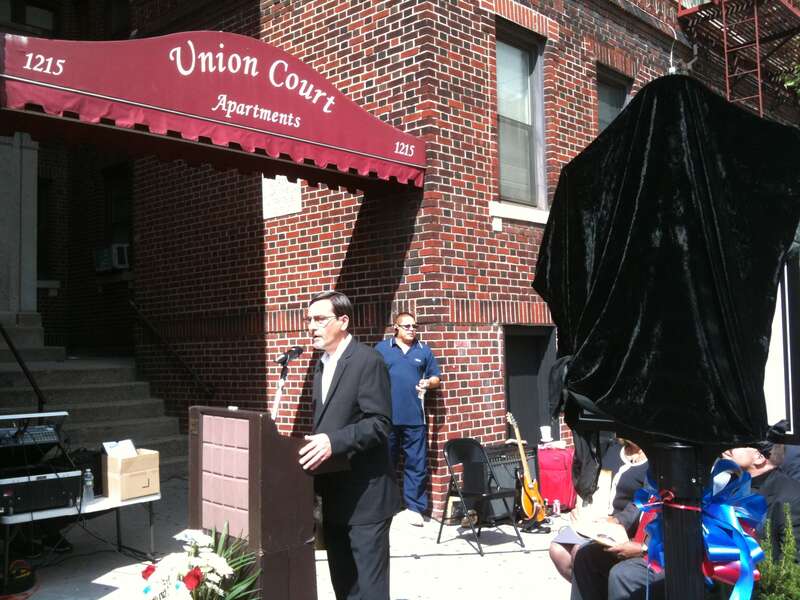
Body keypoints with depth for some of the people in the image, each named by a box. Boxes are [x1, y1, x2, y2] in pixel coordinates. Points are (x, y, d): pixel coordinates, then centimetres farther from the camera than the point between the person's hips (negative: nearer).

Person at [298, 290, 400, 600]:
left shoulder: (368, 361, -13)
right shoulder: (322, 364, 14)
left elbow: (380, 423, -20)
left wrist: (334, 442, -30)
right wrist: (317, 444, 6)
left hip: (365, 493, -8)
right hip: (334, 493, 8)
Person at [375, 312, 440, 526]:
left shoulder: (424, 350, 9)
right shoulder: (382, 348, 5)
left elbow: (436, 377, 13)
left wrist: (429, 383, -8)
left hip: (415, 417, 1)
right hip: (387, 416, -1)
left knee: (416, 463, 2)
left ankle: (414, 506, 12)